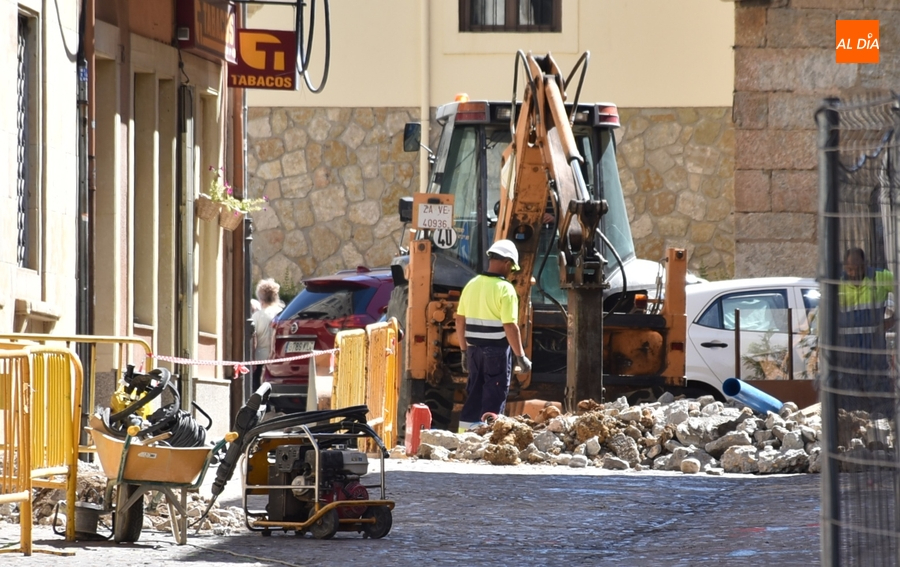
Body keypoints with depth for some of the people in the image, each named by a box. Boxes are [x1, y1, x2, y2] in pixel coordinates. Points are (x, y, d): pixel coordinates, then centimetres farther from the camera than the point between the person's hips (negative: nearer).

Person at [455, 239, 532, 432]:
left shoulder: (472, 285, 6)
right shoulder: (505, 289, -13)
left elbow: (460, 321, 10)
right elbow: (510, 327, -17)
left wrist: (464, 351, 19)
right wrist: (521, 357, -11)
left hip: (474, 349, 6)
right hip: (497, 350, -6)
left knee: (474, 395, 13)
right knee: (494, 398, 0)